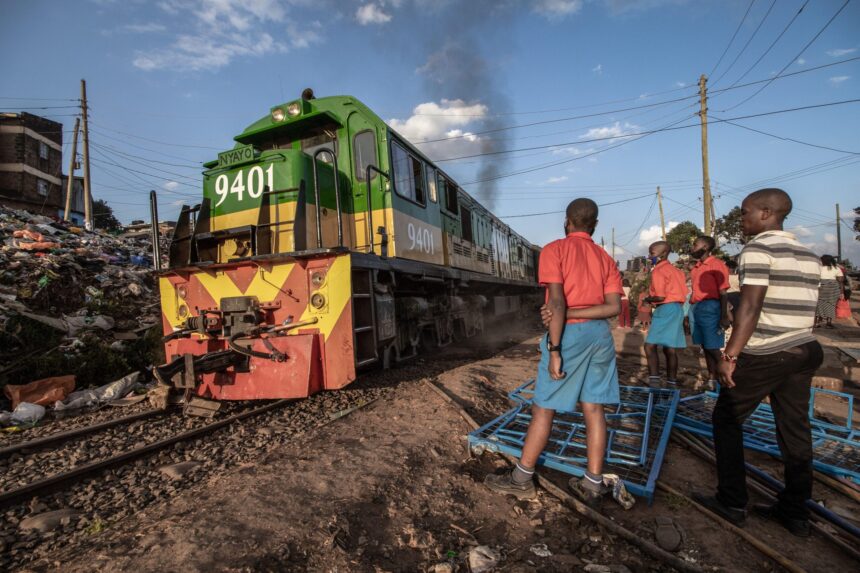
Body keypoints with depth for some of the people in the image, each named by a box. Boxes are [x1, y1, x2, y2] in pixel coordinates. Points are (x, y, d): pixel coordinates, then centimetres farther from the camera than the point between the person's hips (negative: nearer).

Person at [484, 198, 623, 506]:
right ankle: (593, 484, 20)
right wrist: (571, 314, -7)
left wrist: (554, 350, -17)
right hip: (601, 334, 6)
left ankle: (521, 479, 17)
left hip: (570, 334, -6)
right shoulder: (606, 258, 11)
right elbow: (614, 306, -1)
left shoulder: (555, 250, -6)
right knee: (594, 408, 11)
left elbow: (557, 302, -17)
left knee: (543, 409, 4)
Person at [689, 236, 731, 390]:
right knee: (705, 347, 10)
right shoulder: (696, 267, 15)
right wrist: (691, 312, 15)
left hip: (709, 308, -8)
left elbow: (723, 293, -11)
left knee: (712, 348, -6)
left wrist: (724, 316, -16)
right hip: (695, 308, 8)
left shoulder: (716, 264, -7)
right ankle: (711, 380, 17)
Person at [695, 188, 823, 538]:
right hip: (804, 351, 8)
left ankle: (732, 503, 14)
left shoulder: (758, 249, -13)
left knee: (727, 420, 6)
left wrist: (730, 355, -18)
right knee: (795, 431, 12)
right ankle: (795, 512, 22)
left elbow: (750, 307, -20)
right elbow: (804, 308, 15)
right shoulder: (809, 256, 13)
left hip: (764, 354, -8)